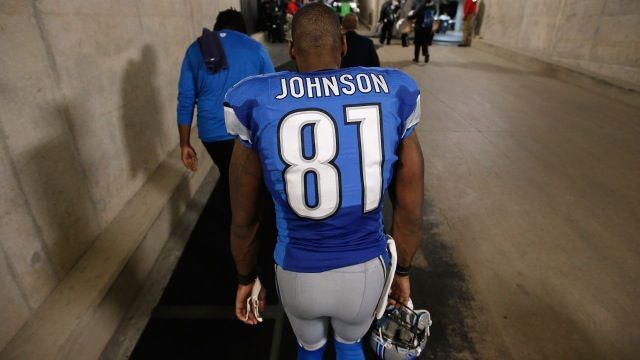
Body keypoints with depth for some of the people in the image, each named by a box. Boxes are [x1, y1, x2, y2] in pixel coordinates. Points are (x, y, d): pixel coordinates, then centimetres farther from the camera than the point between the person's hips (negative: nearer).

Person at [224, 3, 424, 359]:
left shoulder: (258, 103, -14)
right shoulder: (392, 94, -11)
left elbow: (244, 219, -6)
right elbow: (410, 212, -5)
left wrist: (247, 278, 12)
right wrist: (403, 271, 13)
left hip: (298, 273, 0)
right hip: (366, 269, 1)